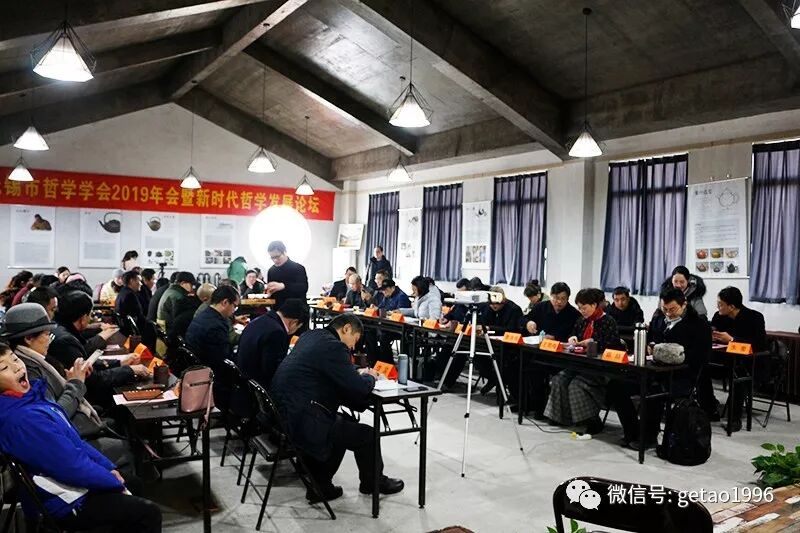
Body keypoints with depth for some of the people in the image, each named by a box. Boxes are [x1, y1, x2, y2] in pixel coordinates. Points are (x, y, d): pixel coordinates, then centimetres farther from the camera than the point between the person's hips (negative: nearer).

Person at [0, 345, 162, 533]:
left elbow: (73, 439, 8)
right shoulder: (21, 419, -31)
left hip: (76, 482, 10)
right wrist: (115, 482, -13)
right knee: (149, 514, -6)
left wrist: (110, 468, 4)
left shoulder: (30, 396, 1)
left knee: (133, 486, 26)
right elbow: (72, 465, -27)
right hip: (66, 503, -10)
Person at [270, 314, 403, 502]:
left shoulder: (311, 335, 11)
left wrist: (358, 372, 14)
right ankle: (373, 482, 32)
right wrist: (369, 377, 5)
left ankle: (320, 486, 30)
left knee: (344, 422, 28)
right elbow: (361, 388, -18)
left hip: (282, 412, 10)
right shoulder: (333, 347, -17)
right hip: (301, 422, -10)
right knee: (367, 435, 5)